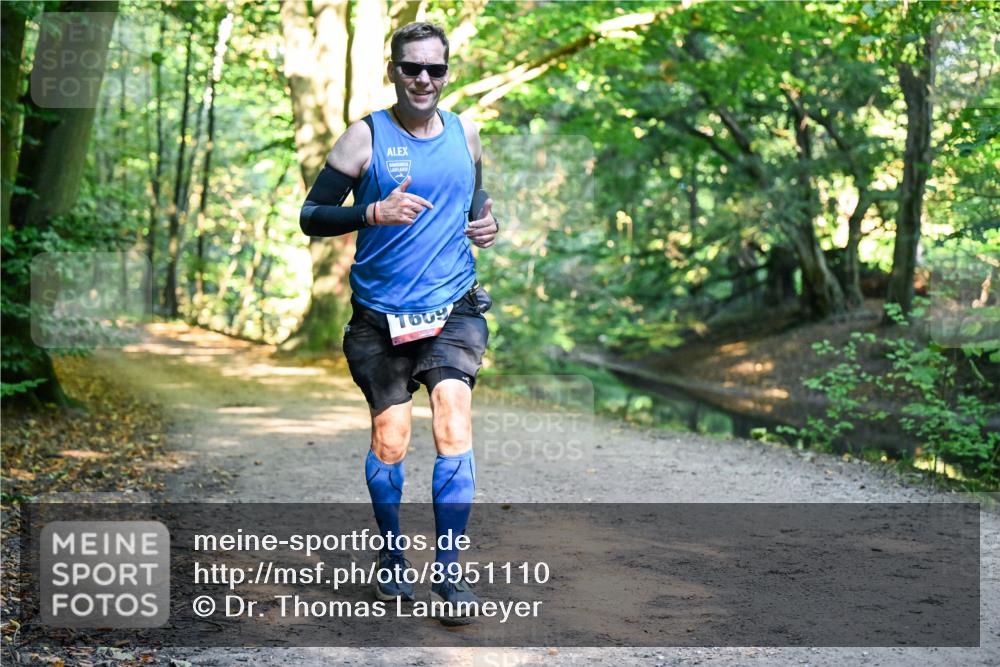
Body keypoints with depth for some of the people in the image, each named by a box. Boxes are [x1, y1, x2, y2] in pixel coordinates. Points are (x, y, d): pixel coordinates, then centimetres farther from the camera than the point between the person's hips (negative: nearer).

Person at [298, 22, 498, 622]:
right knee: (389, 438, 4)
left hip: (453, 308, 1)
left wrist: (488, 224, 5)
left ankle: (449, 572, -10)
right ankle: (392, 557, 28)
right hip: (380, 315, -1)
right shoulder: (367, 136, -2)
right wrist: (375, 213, -21)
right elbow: (311, 216, -5)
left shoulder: (466, 133, 9)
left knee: (454, 421, -17)